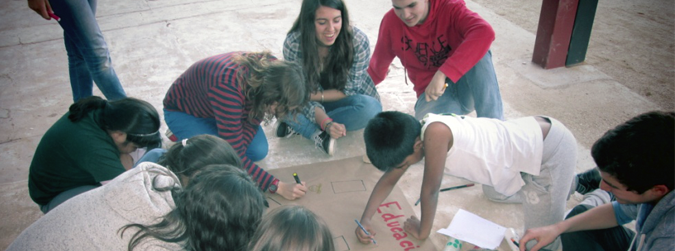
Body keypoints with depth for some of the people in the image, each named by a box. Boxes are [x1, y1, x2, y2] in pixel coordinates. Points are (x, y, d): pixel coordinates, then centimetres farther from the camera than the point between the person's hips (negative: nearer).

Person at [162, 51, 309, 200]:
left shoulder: (272, 68, -26)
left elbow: (253, 120, -11)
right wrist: (278, 187, -38)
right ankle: (179, 135, 6)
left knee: (259, 152, -8)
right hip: (183, 112, -5)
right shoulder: (228, 87, -45)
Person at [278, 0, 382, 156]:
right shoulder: (293, 44, -23)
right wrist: (326, 123, -38)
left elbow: (350, 90, -16)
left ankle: (299, 126, -23)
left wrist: (314, 95, -25)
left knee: (371, 108, -35)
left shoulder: (358, 41, -26)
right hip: (315, 105, 1)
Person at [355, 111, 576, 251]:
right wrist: (366, 218, -5)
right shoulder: (413, 135, -5)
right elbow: (389, 179, 5)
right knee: (496, 192, 35)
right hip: (531, 136, 8)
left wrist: (423, 231, -6)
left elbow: (430, 190, -23)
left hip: (552, 147, -8)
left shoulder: (434, 133, -34)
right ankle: (576, 182, 45)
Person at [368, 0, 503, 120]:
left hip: (467, 87, 0)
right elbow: (378, 67, 7)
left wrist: (443, 74, -44)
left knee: (478, 49, -32)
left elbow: (485, 32, -37)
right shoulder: (391, 22, -8)